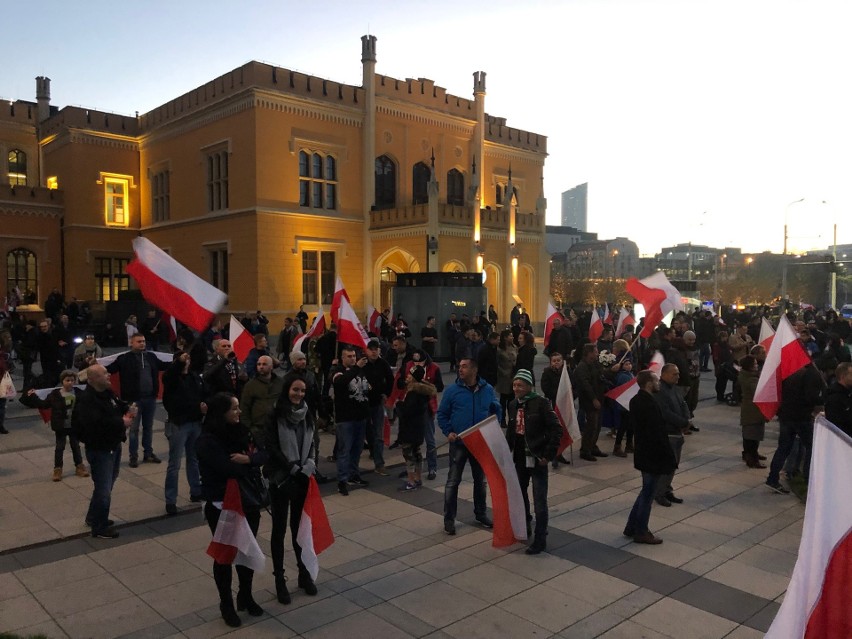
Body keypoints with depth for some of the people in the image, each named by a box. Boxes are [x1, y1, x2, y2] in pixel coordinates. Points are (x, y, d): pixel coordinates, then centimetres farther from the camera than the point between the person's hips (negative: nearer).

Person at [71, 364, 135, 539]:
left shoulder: (107, 392, 5)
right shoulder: (86, 400, -23)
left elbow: (118, 406, 23)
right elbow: (95, 424, -36)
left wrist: (128, 410, 0)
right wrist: (121, 423, -28)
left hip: (113, 446, 10)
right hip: (99, 450, -10)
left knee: (107, 484, 23)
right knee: (104, 490, -2)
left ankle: (93, 517, 41)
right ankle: (99, 528, 13)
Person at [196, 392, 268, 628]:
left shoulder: (242, 431, 1)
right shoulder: (207, 441, -19)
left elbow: (263, 454, -3)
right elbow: (231, 469, -27)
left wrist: (248, 459, -23)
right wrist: (252, 463, -11)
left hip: (248, 502, 6)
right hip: (221, 506, -6)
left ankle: (246, 596, 37)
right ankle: (226, 603, 28)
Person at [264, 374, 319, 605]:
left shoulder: (307, 414, 3)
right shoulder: (275, 415, -11)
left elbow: (311, 445, 7)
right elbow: (271, 448, -12)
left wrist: (307, 469, -7)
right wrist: (293, 469, -13)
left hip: (303, 479, 4)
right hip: (281, 480, -4)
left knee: (300, 527, 12)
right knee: (279, 529, 6)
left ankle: (304, 573, 25)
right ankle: (279, 579, 16)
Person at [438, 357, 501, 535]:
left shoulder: (487, 389, -1)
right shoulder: (452, 390, -7)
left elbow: (497, 410, 10)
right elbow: (442, 414, 0)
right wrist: (448, 432, -12)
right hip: (458, 443, -2)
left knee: (481, 480, 16)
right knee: (453, 481, 1)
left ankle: (481, 514, 33)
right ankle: (449, 519, 12)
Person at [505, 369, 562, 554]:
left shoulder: (541, 403, -14)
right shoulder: (513, 405, 6)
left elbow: (556, 430, -14)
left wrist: (548, 455, -16)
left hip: (536, 459, -6)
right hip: (519, 458, 7)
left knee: (539, 501, -1)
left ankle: (540, 540, 9)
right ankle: (524, 527, 40)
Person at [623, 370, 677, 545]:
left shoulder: (636, 400, 4)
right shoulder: (651, 405, -25)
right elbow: (658, 434, -25)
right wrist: (669, 459, -16)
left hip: (643, 453, 9)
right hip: (654, 456, -9)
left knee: (647, 491, 21)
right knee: (648, 494, 5)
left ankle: (632, 527, 29)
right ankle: (641, 532, 19)